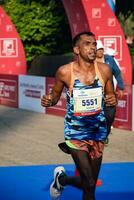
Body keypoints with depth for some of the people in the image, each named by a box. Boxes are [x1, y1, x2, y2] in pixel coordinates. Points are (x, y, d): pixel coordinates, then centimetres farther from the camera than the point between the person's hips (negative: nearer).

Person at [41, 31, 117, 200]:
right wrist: (49, 101, -19)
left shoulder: (104, 70, -4)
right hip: (75, 132, -4)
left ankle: (62, 179, 41)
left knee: (90, 184, 11)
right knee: (89, 183, -10)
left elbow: (110, 95, 10)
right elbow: (55, 95, 4)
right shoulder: (65, 72, -11)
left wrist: (113, 100, -13)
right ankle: (61, 179, 21)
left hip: (98, 131, 4)